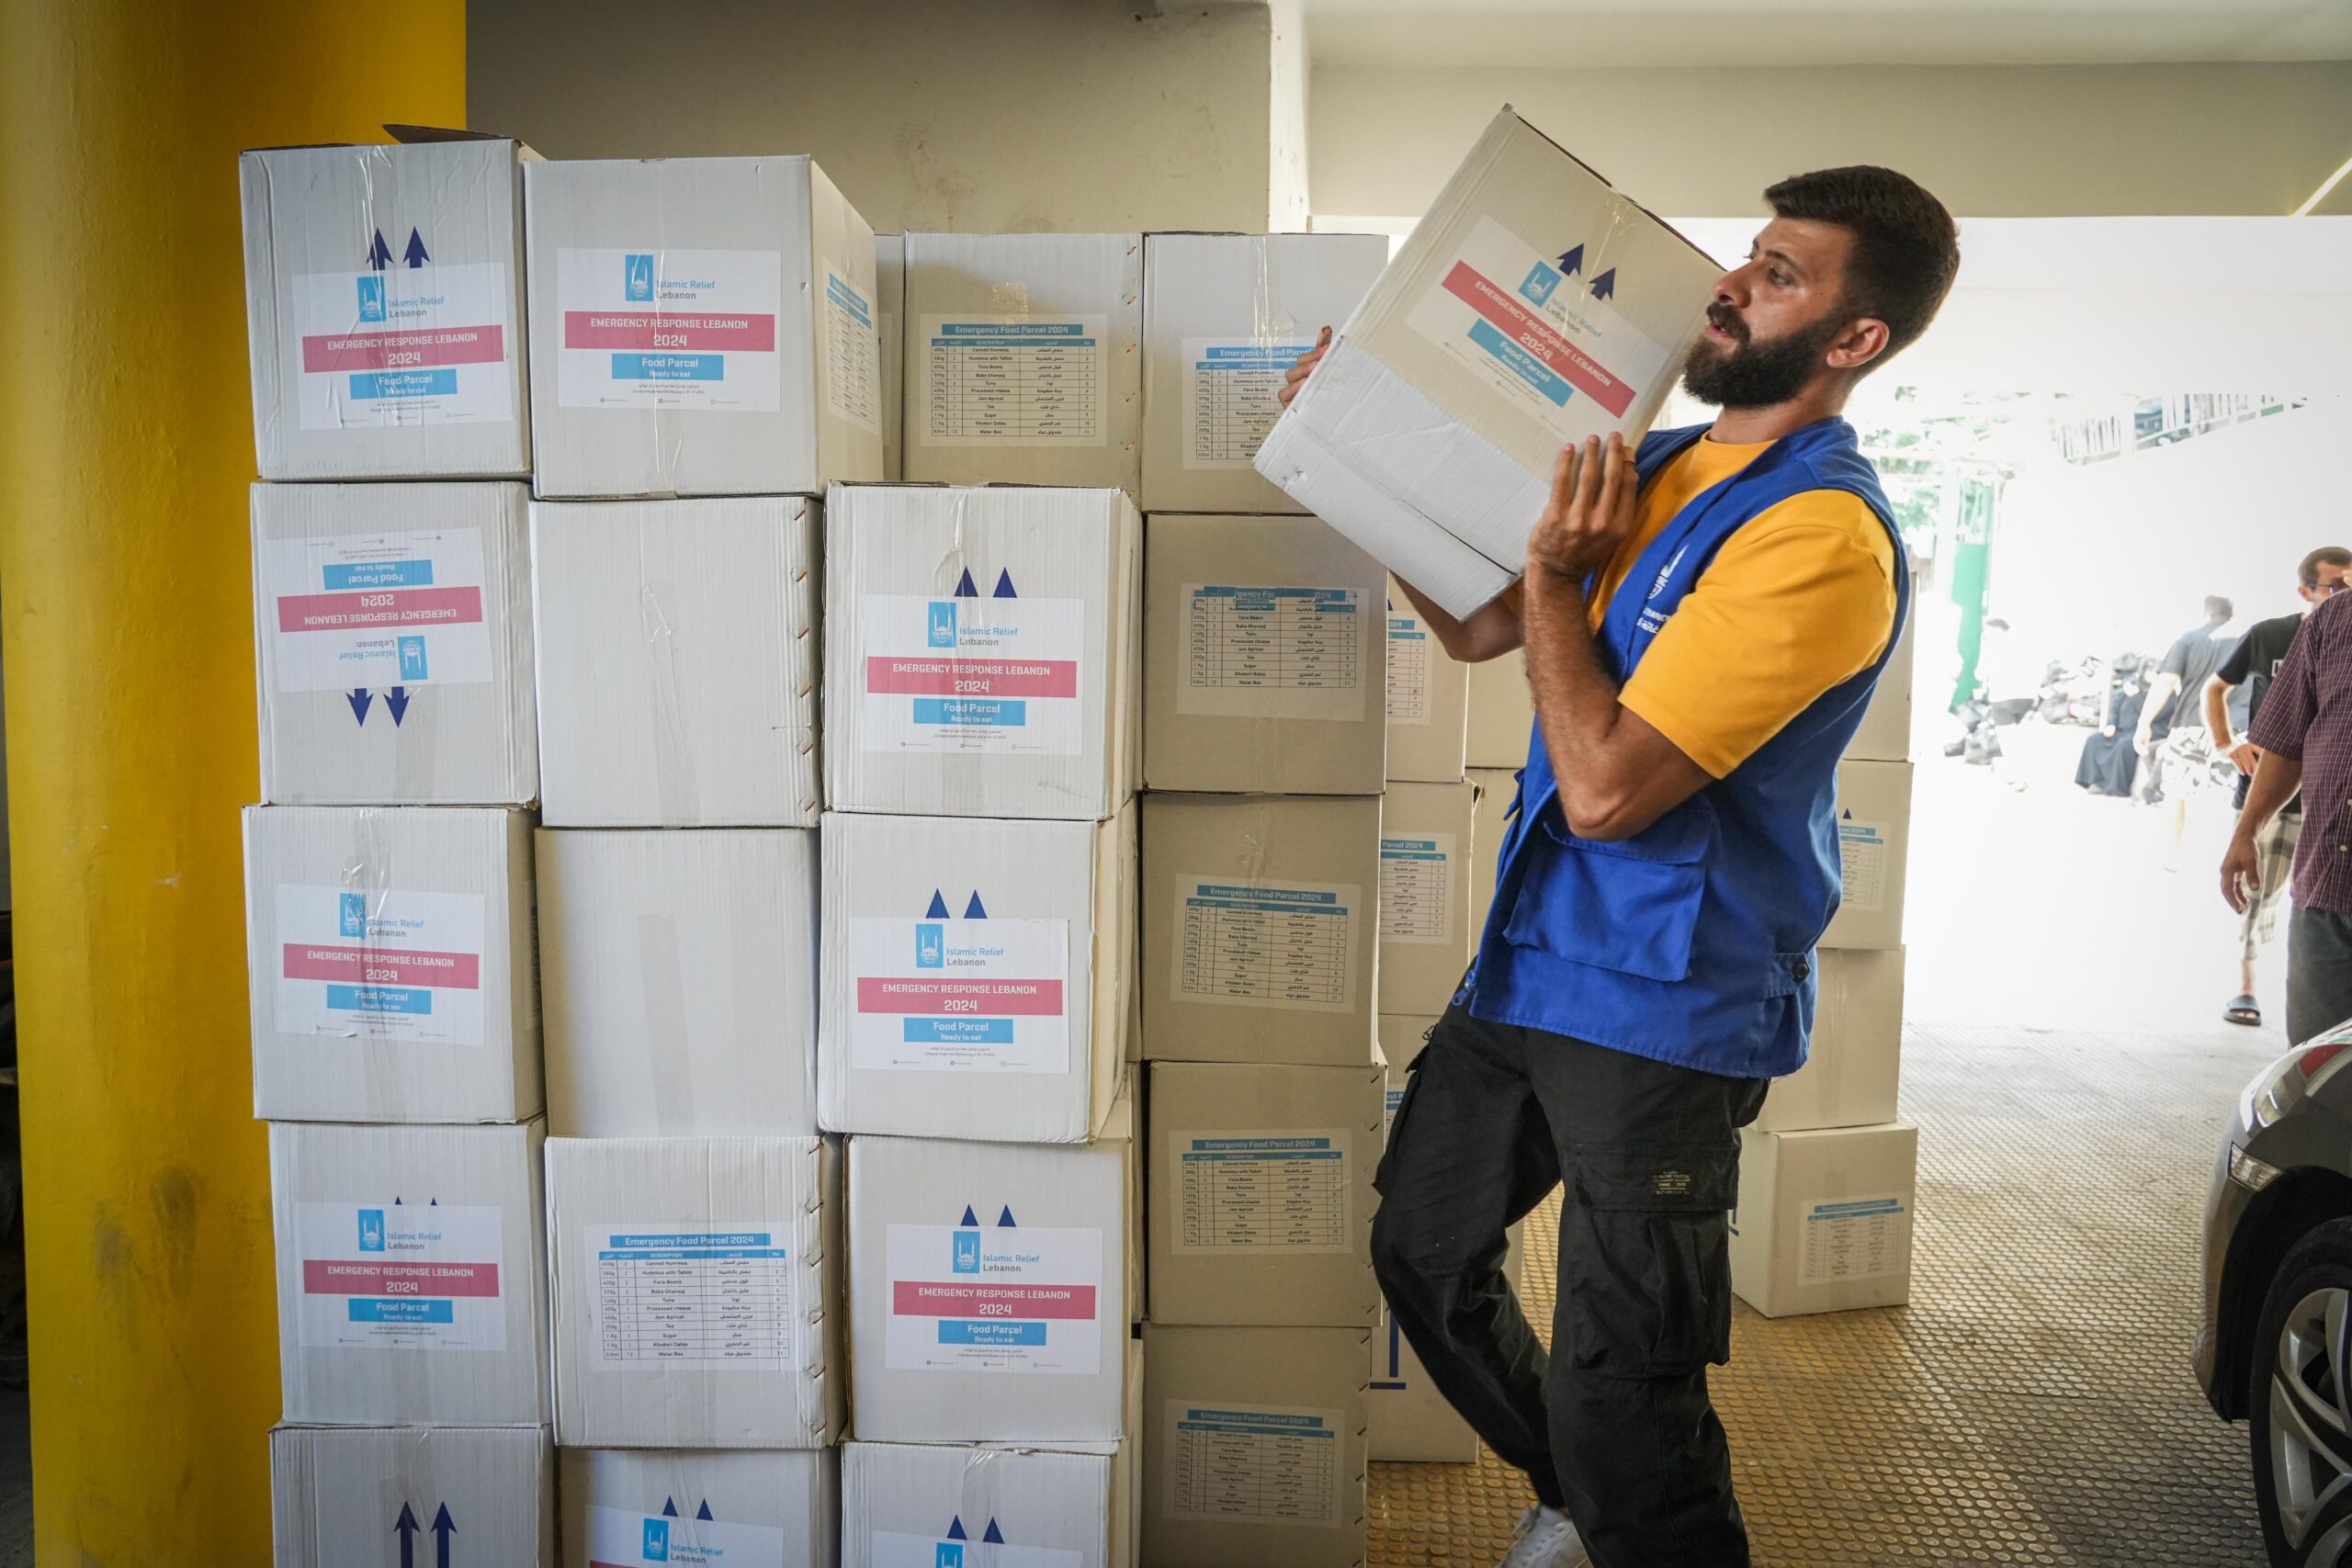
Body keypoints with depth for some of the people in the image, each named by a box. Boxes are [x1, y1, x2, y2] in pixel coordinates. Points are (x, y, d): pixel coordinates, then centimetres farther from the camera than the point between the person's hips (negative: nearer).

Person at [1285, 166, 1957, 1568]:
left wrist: (1553, 573, -15)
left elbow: (1606, 784, -24)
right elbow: (1475, 628, 15)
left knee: (1618, 1389, 2)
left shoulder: (1823, 535, -19)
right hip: (1534, 963, 9)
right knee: (1424, 1252, 22)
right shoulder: (1654, 468, 9)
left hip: (1664, 1009, -9)